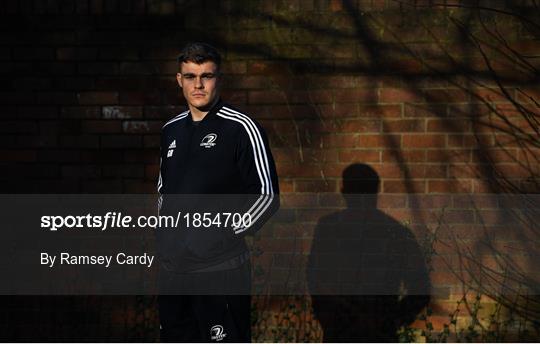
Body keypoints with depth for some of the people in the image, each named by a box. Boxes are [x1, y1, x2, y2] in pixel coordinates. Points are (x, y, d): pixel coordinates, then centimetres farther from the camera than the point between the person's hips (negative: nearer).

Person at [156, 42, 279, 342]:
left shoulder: (241, 128, -8)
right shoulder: (172, 130, 13)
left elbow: (267, 194, -10)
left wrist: (226, 235, -12)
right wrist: (165, 232, 14)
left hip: (220, 269, -7)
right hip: (172, 267, 7)